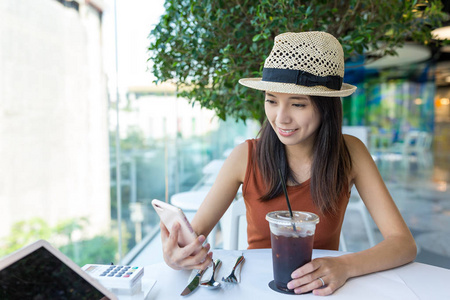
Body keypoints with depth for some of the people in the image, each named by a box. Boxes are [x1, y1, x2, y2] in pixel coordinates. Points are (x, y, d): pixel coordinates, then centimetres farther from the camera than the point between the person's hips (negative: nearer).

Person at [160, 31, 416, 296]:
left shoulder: (349, 153, -10)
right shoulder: (247, 156, -11)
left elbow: (404, 243, -12)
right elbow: (193, 233, -9)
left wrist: (345, 266, -30)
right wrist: (176, 256, -32)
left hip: (318, 289, -1)